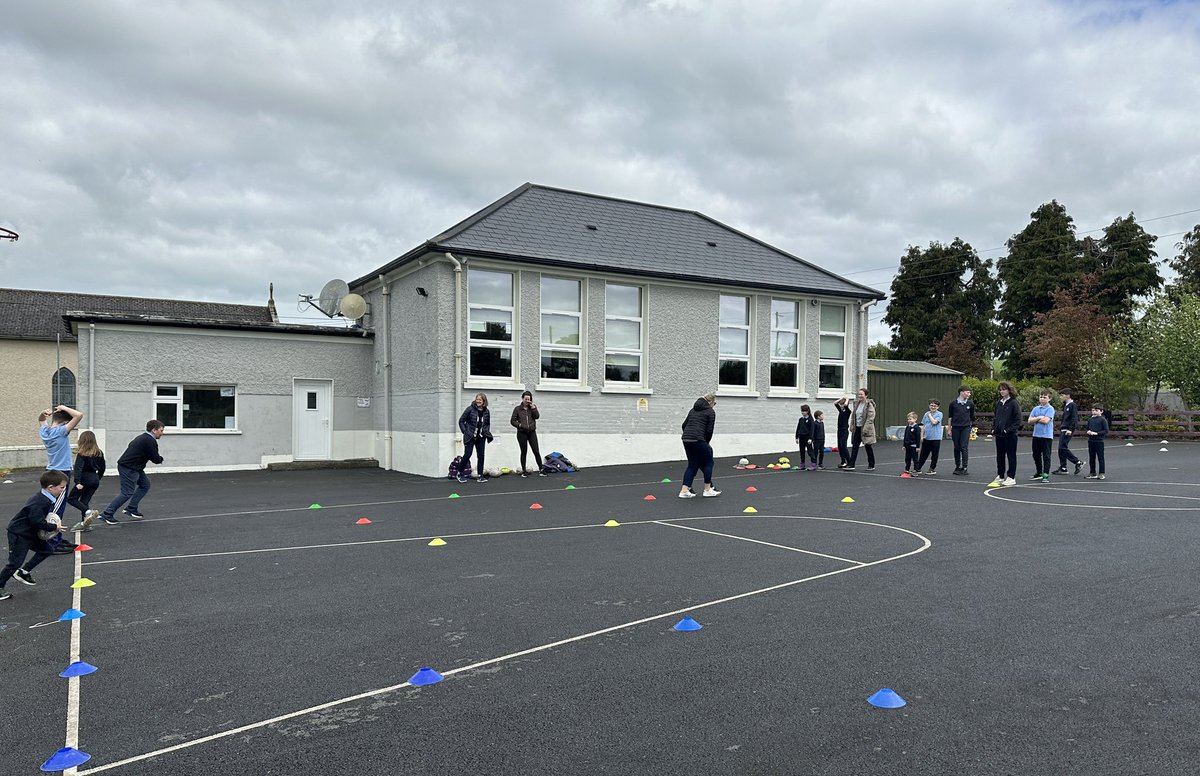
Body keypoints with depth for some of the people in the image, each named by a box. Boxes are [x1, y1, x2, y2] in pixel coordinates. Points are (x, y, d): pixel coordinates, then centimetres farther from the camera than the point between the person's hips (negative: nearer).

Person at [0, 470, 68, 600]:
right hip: (18, 534, -10)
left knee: (45, 550, 14)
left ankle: (23, 572, 24)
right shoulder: (39, 502, -30)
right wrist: (54, 527, -19)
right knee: (16, 562, -7)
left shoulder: (49, 498, 1)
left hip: (31, 532, 10)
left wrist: (55, 522, -2)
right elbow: (37, 522, -30)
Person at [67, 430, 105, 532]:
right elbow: (102, 468, 16)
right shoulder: (99, 453, 9)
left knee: (71, 499, 4)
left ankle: (88, 512, -17)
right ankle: (85, 523, 10)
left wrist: (77, 482, -28)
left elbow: (78, 468, -20)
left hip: (85, 479, -6)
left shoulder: (82, 454, -10)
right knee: (85, 500, 13)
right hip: (95, 480, 6)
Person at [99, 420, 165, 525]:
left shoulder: (143, 437, 16)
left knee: (145, 485, 16)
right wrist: (161, 458, 10)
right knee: (127, 493, -9)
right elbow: (156, 459, -13)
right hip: (129, 469, -10)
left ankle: (131, 509, 17)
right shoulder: (150, 441, -15)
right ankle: (107, 514, -5)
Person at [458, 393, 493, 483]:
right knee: (467, 455, -5)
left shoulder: (486, 411, 3)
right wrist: (465, 432, -9)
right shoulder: (470, 409, -9)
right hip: (470, 437, -4)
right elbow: (461, 421, -4)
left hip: (481, 437, 4)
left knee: (481, 455, 4)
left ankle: (480, 476, 11)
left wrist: (486, 431, 4)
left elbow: (488, 424, 19)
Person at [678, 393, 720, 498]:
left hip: (686, 439, 7)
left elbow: (684, 425, 19)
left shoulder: (693, 409, 22)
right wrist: (707, 443, 11)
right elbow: (709, 430, -2)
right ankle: (707, 490, 14)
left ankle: (684, 490, 5)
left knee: (692, 465, 13)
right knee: (708, 462, 10)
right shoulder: (710, 412, 3)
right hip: (698, 439, -7)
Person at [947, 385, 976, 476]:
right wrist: (949, 429, 5)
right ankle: (957, 467, 16)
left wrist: (972, 427, 12)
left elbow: (972, 416, 13)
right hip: (955, 428, 1)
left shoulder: (970, 403, 4)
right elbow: (950, 417, 7)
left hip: (966, 427, 0)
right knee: (957, 448, 6)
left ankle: (964, 468, -4)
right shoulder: (953, 403, 1)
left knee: (964, 447, -7)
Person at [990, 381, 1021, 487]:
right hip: (999, 434, 7)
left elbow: (1018, 419, -12)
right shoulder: (999, 402, 11)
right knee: (1000, 456, 12)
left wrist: (1009, 430, -17)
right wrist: (993, 429, 7)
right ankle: (1000, 476, 21)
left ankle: (1011, 477, 10)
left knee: (1011, 456, 3)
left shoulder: (1014, 403, -10)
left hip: (1010, 434, -7)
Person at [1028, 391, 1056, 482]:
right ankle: (1039, 473, 26)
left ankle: (1046, 475, 1)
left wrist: (1035, 420, -5)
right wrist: (1039, 418, -11)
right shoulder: (1035, 409, 10)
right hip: (1036, 435, 6)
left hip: (1047, 436, -6)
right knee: (1036, 455, 14)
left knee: (1046, 456, -2)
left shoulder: (1050, 409, -6)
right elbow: (1030, 421, 2)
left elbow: (1046, 420, -18)